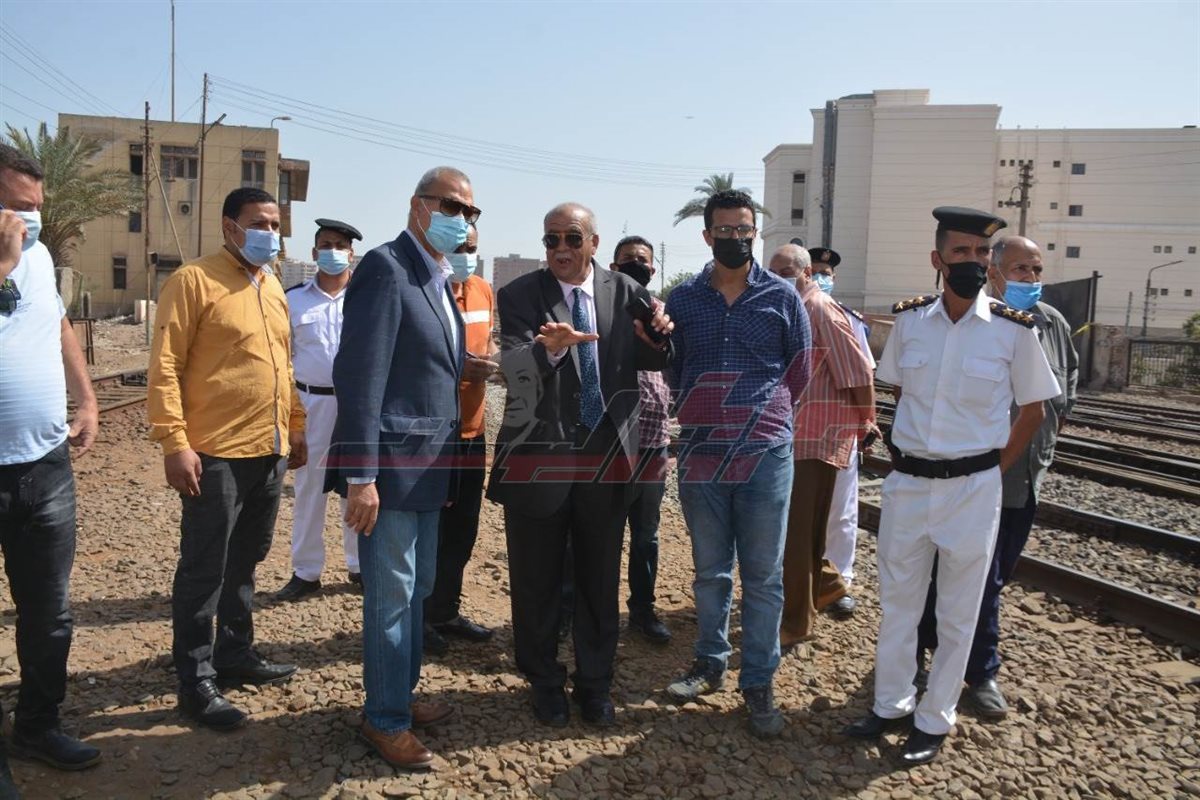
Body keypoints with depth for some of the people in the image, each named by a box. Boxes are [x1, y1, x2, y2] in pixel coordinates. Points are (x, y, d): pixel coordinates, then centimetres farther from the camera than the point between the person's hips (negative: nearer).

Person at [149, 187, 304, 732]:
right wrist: (174, 442, -18)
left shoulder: (272, 287, 15)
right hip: (216, 455, -7)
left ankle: (235, 654, 32)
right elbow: (164, 366, -12)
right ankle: (196, 683, 13)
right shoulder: (194, 280, -8)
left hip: (270, 452, 7)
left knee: (244, 563, 18)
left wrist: (295, 429, 19)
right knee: (203, 572, 2)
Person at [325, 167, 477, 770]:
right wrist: (361, 477, -22)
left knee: (417, 589, 18)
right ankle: (386, 720, 19)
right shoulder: (386, 267, -13)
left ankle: (401, 693, 35)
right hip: (390, 466, -9)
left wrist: (446, 467, 16)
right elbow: (360, 375, -19)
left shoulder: (440, 281, 14)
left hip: (428, 468, 9)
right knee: (391, 596, 2)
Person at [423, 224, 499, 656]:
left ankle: (446, 611, 30)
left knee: (462, 529, 15)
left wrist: (492, 358, -1)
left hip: (472, 429, 7)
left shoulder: (483, 290, 9)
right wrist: (456, 367, -27)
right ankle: (419, 618, 19)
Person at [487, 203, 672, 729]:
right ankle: (545, 682, 32)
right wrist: (549, 349, -41)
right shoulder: (519, 296, -5)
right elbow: (513, 370, -19)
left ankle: (595, 684, 33)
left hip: (607, 456, 2)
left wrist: (659, 337, -15)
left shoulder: (626, 293, 3)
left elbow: (652, 362, 9)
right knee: (537, 582, 11)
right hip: (539, 457, -2)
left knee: (600, 581, 13)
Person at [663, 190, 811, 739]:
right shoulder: (683, 299, 5)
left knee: (763, 576, 5)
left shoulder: (782, 297, 2)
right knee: (709, 570, 14)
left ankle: (758, 683, 17)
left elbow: (799, 373, 8)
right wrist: (704, 416, 9)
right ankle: (710, 663, 30)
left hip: (765, 454, -2)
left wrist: (761, 415, 7)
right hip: (701, 455, 2)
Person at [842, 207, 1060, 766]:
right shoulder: (909, 320, -2)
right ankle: (890, 704, 31)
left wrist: (993, 469, -1)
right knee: (896, 602, 14)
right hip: (906, 482, 3)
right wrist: (906, 448, 8)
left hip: (972, 489, -2)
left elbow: (1032, 411, 3)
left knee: (957, 614, 10)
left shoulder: (1014, 331, -9)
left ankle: (934, 720, 26)